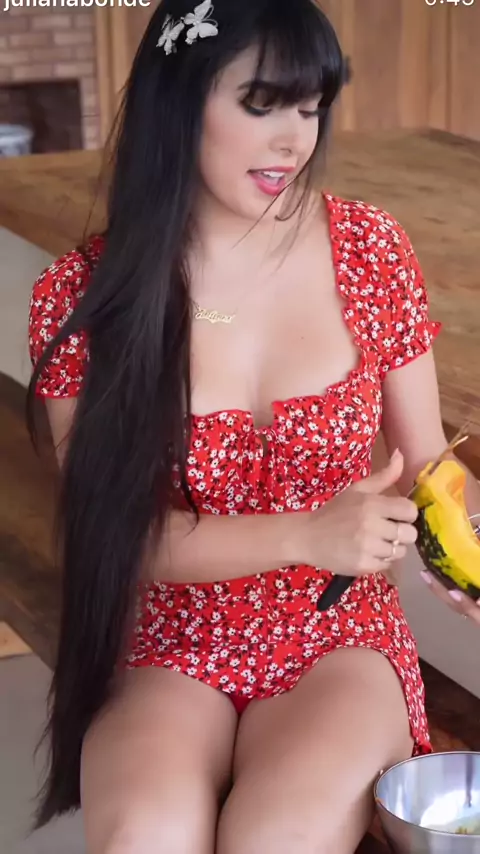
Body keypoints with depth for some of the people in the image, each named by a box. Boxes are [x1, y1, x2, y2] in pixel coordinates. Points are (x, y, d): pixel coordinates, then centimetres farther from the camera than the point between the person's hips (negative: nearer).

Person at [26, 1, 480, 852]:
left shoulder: (371, 249, -4)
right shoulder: (86, 295, -8)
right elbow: (121, 527, -9)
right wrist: (308, 536, -23)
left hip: (340, 638, 1)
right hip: (169, 647, 0)